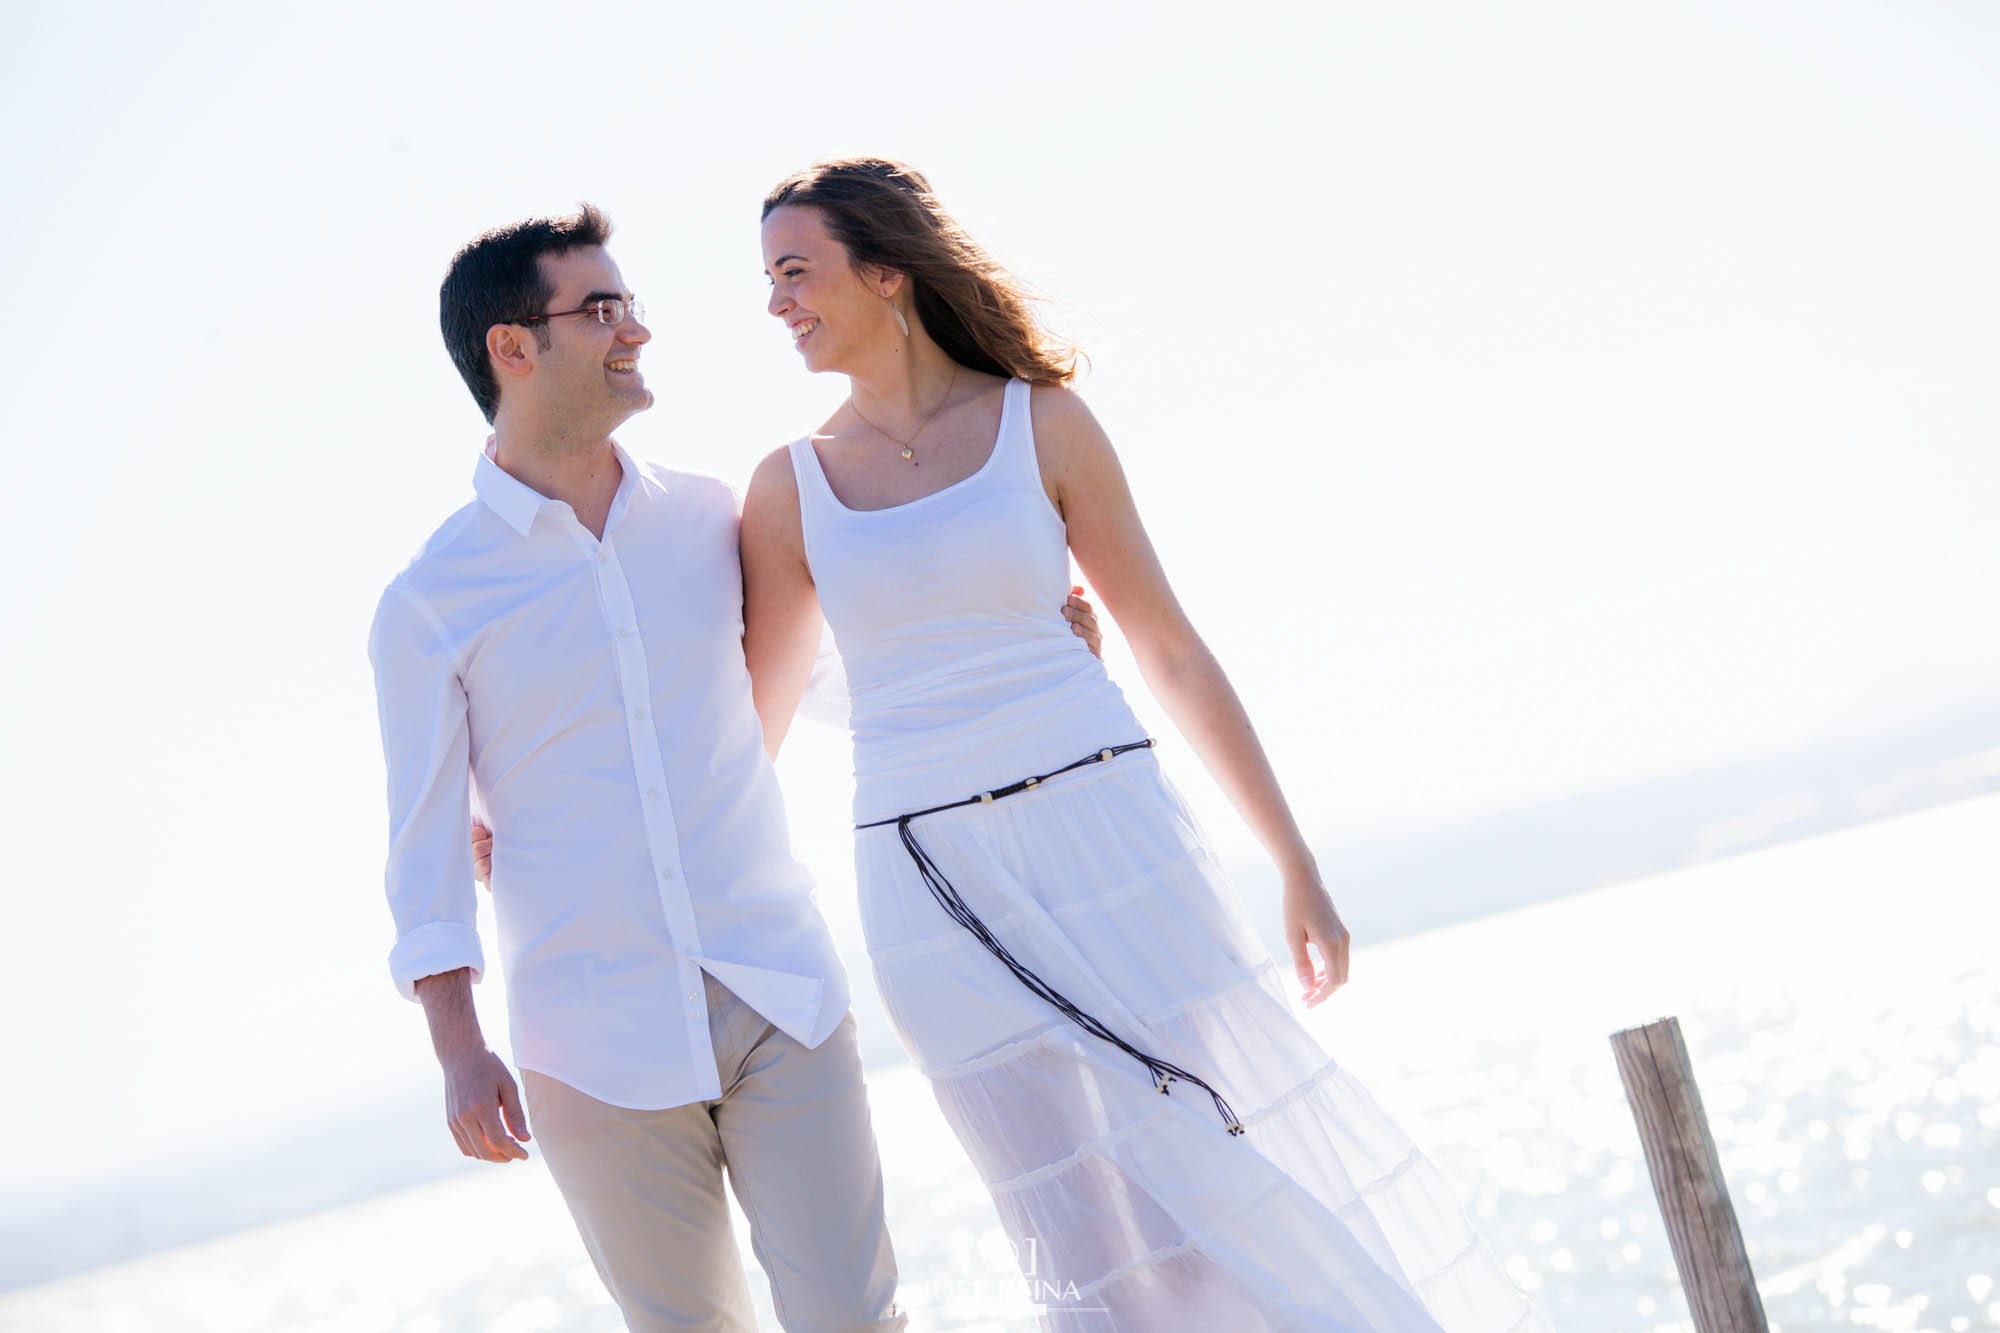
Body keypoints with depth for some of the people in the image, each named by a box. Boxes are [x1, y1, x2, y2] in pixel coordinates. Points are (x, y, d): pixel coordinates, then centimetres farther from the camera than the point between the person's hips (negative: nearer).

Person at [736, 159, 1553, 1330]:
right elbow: (744, 735, 11)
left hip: (1108, 840, -1)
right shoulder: (791, 487, 6)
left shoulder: (1044, 422, 2)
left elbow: (1172, 651, 4)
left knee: (1264, 1166, 2)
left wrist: (1298, 869, 4)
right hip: (942, 895, 1)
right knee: (1100, 1230, 2)